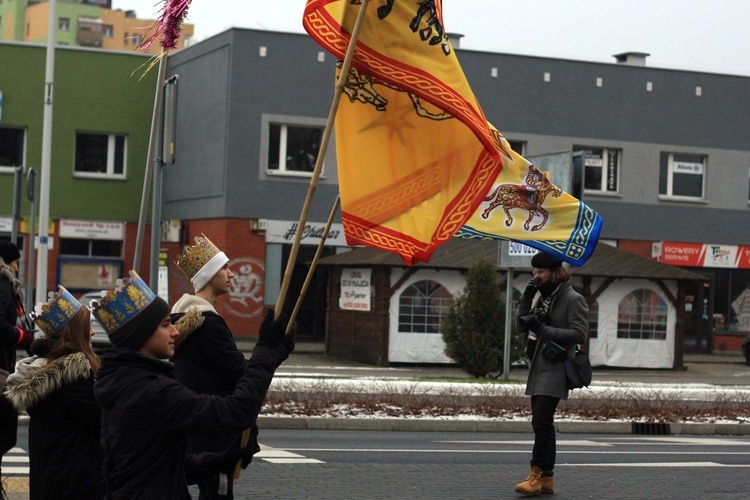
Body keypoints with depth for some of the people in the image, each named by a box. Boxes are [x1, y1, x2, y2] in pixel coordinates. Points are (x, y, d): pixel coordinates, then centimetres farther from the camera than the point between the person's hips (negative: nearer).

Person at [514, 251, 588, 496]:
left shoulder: (573, 299, -8)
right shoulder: (540, 296, 14)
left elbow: (579, 334, -16)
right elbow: (521, 325, 11)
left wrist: (543, 329, -20)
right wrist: (526, 297, -2)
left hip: (555, 370, -8)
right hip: (538, 368, 8)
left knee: (541, 421, -15)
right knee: (542, 423, 9)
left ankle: (536, 476, -14)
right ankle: (547, 479, 14)